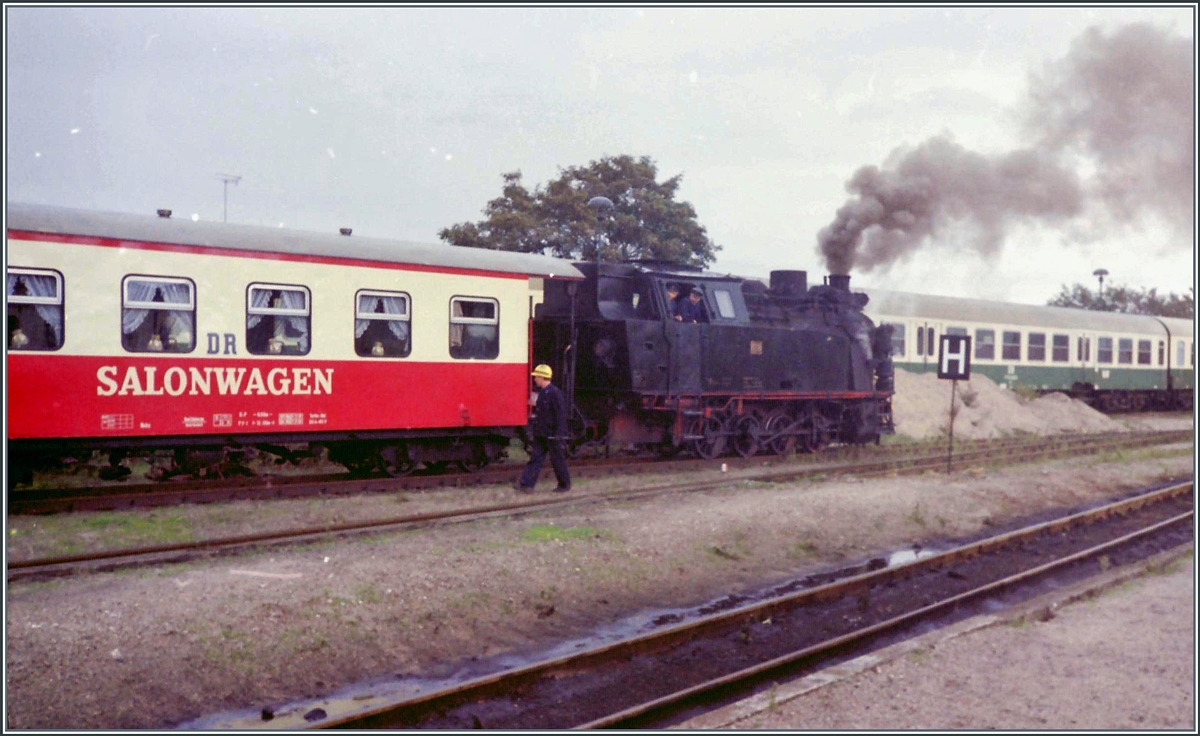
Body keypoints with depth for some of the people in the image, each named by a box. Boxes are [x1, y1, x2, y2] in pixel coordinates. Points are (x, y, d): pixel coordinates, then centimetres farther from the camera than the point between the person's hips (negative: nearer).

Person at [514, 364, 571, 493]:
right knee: (535, 457, 3)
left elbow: (560, 414, -18)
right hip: (540, 433, 8)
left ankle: (565, 485, 18)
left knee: (557, 460, 4)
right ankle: (526, 484, -1)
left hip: (552, 434, -8)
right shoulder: (542, 392, 11)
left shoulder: (554, 393, -16)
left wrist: (558, 434, -20)